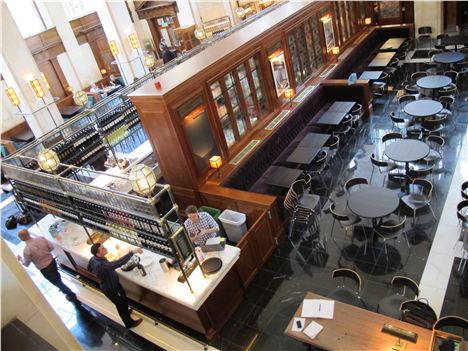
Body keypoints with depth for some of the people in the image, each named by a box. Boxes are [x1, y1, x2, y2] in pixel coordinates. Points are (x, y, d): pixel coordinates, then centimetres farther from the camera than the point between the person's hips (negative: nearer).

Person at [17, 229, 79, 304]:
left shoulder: (26, 250, -26)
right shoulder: (41, 238, -13)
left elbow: (26, 264, -8)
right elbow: (51, 247, -1)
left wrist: (20, 259, 12)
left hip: (44, 269, -5)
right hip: (52, 261, 5)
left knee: (58, 282, 12)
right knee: (57, 277, 33)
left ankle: (74, 297, 23)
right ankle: (63, 288, 58)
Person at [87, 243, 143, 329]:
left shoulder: (93, 259, -16)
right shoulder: (102, 265, -46)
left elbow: (89, 268, 6)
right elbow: (119, 263, -56)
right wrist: (132, 252, -55)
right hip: (110, 289, -8)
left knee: (123, 298, 29)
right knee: (121, 305, 14)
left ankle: (126, 312, 56)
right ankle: (129, 323, 37)